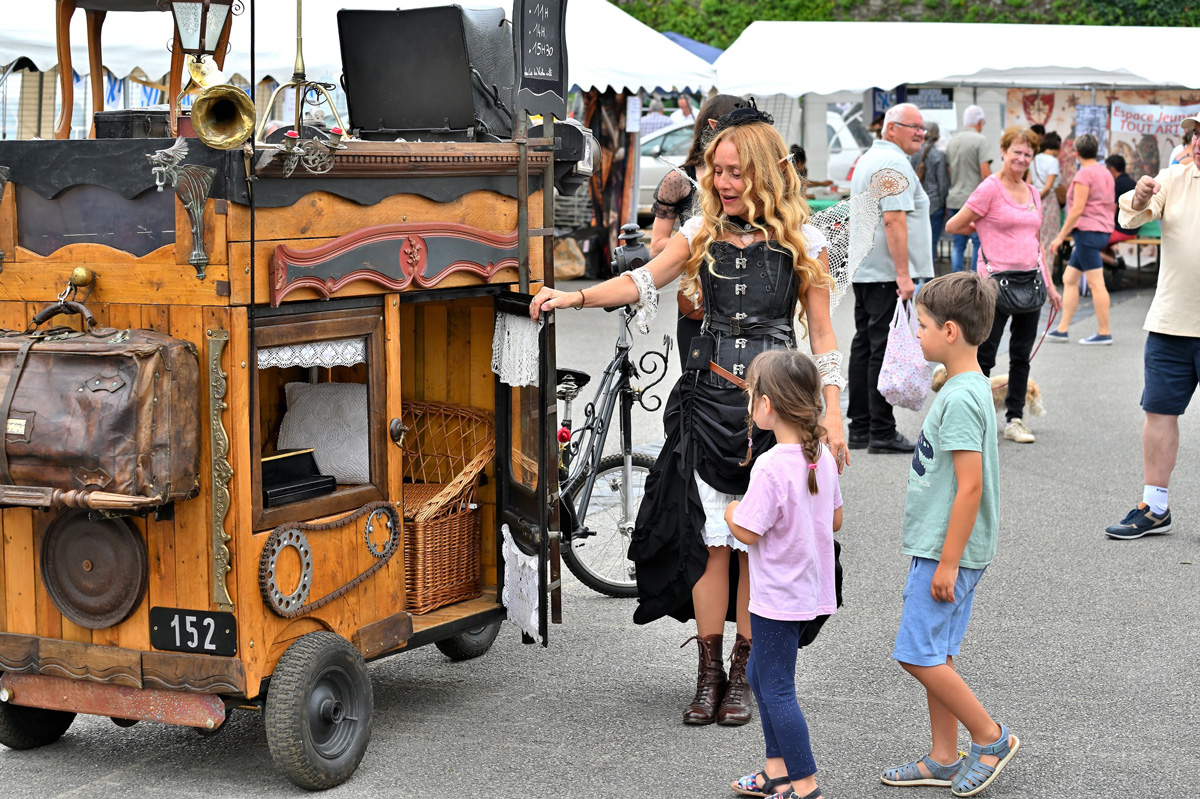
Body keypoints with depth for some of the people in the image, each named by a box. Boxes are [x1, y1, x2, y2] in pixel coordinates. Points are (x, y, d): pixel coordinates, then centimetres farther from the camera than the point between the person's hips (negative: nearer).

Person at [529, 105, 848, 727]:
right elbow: (642, 282, -4)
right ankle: (709, 673, 11)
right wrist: (576, 297, -20)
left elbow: (822, 335, 3)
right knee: (710, 538, 1)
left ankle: (743, 675, 13)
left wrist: (831, 419, -2)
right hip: (709, 397, 2)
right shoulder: (703, 232, 7)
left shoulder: (801, 242, 0)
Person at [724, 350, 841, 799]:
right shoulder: (822, 456, 1)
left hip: (777, 597, -9)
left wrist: (729, 512, -1)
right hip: (810, 589, 9)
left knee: (777, 689, 2)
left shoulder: (771, 467, -24)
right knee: (759, 674, 22)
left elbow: (747, 532, -21)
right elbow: (835, 521, 10)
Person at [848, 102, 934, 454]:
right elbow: (894, 220, -22)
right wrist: (903, 274, -22)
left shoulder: (867, 159, 19)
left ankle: (860, 427, 15)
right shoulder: (895, 164, -14)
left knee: (864, 346, 11)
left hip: (864, 272, 10)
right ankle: (881, 432, -6)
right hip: (889, 275, -10)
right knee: (885, 351, -8)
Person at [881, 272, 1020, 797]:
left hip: (947, 552, -10)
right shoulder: (968, 388, 11)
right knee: (933, 655, 13)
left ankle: (989, 738, 6)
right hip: (940, 550, 10)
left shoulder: (961, 398, -20)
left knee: (918, 654, -6)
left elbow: (971, 486, -23)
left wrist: (948, 561, -21)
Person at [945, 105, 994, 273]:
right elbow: (985, 173, -15)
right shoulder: (980, 140, -8)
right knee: (978, 243, 1)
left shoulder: (952, 140, 11)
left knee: (958, 244, 9)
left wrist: (947, 203, 21)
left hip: (954, 200, 6)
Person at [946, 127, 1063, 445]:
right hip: (998, 280, -6)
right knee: (984, 355, -2)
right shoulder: (990, 189, -8)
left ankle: (1014, 419, 16)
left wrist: (1050, 286, 19)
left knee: (1021, 356, 10)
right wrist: (986, 228, 6)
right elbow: (953, 226, -7)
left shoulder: (1032, 193, 13)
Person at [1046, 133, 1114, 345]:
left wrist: (1061, 236, -14)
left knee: (1096, 283, -7)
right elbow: (1111, 206, 21)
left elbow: (1077, 209, -18)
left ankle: (1104, 333, -5)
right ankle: (1062, 329, 12)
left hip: (1087, 231, -10)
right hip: (1102, 231, 10)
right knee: (1069, 279, 12)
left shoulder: (1084, 174, -12)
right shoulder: (1105, 173, 15)